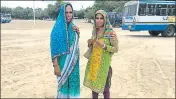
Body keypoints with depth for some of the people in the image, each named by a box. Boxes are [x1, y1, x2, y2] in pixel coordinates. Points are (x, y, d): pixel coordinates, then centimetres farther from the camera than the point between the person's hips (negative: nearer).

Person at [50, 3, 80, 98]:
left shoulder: (72, 26, 5)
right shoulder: (57, 28, -15)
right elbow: (54, 48, -16)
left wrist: (77, 33, -4)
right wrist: (55, 65, -19)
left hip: (73, 61, 6)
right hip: (63, 60, -6)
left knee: (73, 81, 14)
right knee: (64, 82, 6)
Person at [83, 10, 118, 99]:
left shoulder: (111, 32, -12)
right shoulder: (94, 31, 5)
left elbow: (115, 49, -10)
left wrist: (104, 46, -24)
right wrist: (90, 44, -6)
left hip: (104, 64, -5)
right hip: (92, 62, 5)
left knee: (104, 87, 3)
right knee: (93, 84, 14)